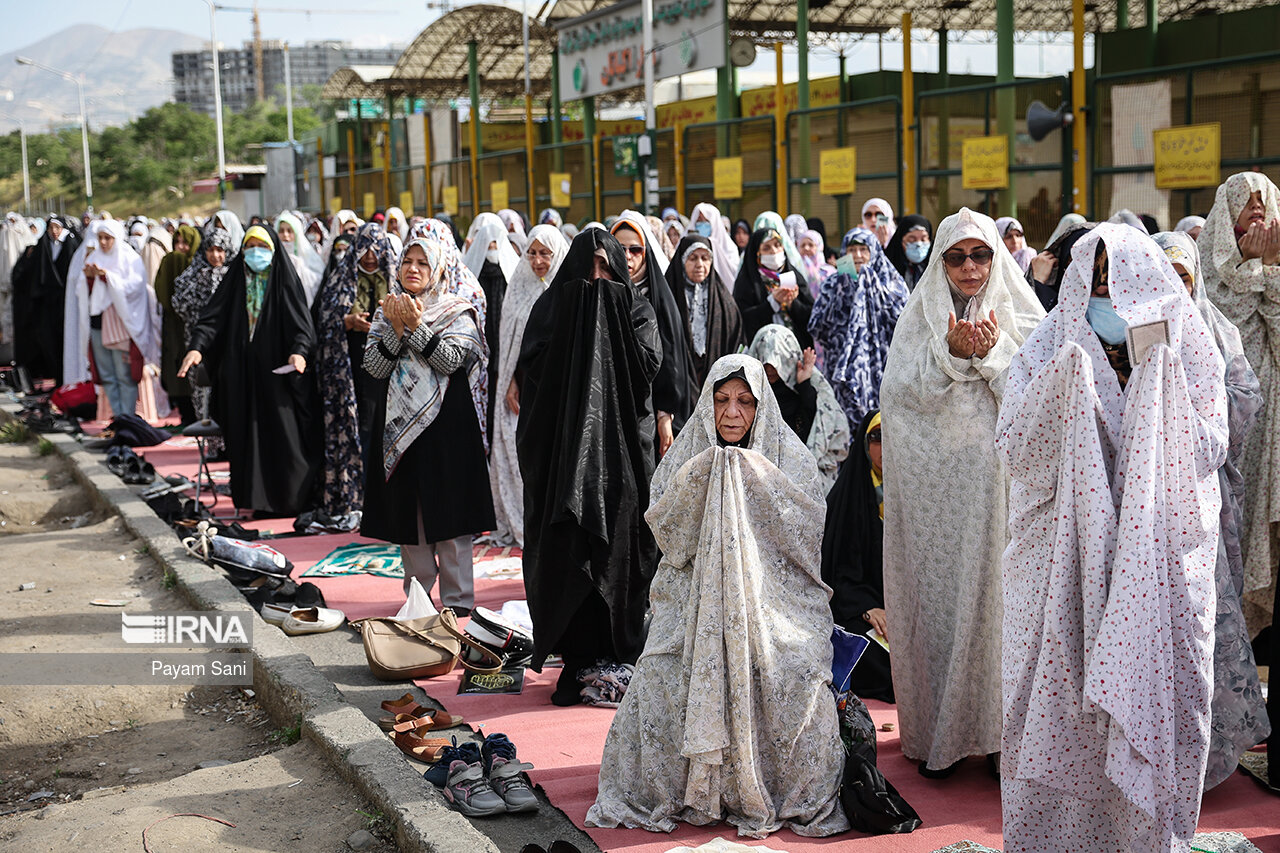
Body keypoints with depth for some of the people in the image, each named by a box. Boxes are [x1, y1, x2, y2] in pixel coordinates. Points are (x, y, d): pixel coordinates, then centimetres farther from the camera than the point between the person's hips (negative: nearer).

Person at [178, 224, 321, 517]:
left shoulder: (285, 279, 1)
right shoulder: (235, 279, 10)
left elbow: (302, 322, -7)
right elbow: (212, 317, 1)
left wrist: (299, 351, -26)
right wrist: (197, 347, -15)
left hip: (277, 370, -3)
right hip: (242, 371, 3)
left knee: (285, 434, -4)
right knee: (246, 435, 5)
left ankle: (293, 497, 5)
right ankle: (254, 497, 12)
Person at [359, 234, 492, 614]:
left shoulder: (457, 311, 1)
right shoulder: (387, 312, 12)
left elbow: (452, 360, -13)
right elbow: (374, 366, 0)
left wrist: (417, 326, -19)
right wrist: (396, 328, -12)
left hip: (446, 422, -4)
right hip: (399, 422, 4)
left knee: (449, 509, -4)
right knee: (407, 511, 5)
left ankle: (456, 597, 2)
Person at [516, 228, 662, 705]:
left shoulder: (636, 309, 9)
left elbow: (650, 362, -8)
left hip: (623, 450, 0)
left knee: (621, 550, 2)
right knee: (567, 554, -2)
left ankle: (621, 659, 7)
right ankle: (576, 661, 3)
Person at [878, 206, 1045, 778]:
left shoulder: (1021, 317, 6)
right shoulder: (919, 317, 7)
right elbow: (902, 392, -3)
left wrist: (992, 355, -15)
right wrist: (952, 356, -15)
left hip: (998, 478, 0)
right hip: (933, 481, 0)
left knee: (994, 591, -3)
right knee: (936, 591, 1)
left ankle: (997, 729, 8)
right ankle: (935, 732, 10)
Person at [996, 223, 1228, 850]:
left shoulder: (1185, 357, 5)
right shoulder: (1051, 355, 4)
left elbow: (1204, 451, -5)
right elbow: (1015, 448, -7)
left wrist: (1157, 375, -14)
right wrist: (1066, 377, -17)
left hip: (1158, 561, 1)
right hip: (1066, 558, 0)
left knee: (1154, 701, 2)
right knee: (1058, 700, 0)